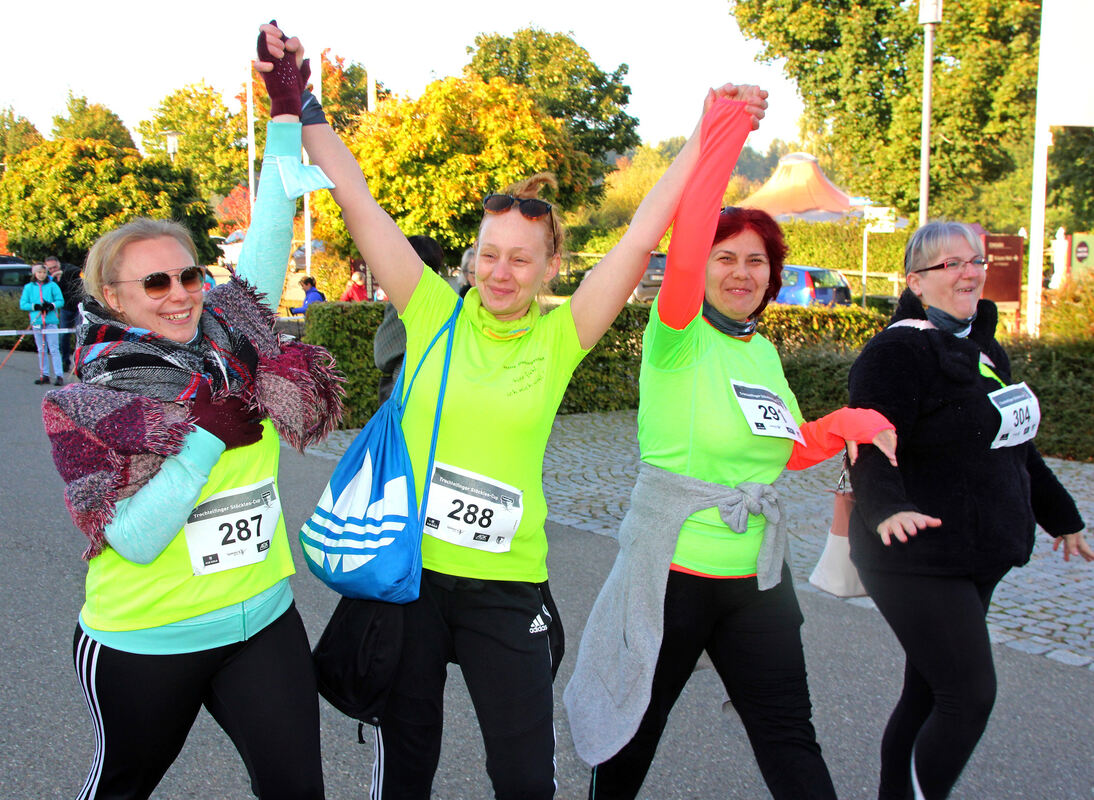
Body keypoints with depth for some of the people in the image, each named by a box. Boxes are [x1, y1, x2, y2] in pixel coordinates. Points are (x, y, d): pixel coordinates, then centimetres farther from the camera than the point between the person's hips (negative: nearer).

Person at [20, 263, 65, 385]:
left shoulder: (52, 286, 3)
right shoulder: (28, 287, 8)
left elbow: (60, 301, 2)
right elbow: (23, 304, 3)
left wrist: (51, 305, -16)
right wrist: (36, 306, -11)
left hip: (50, 321, -2)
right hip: (37, 322, 3)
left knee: (54, 349, -6)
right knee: (41, 350, 9)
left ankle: (59, 376, -6)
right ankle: (44, 375, 15)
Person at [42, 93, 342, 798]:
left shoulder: (235, 343, -2)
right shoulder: (85, 406, -12)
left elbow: (269, 239, -4)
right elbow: (134, 540, -19)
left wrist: (287, 116, -10)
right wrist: (209, 435, -23)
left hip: (266, 621, 3)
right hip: (145, 646, -3)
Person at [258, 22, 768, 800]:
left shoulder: (560, 335, -3)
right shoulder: (435, 311, -3)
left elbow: (642, 237, -8)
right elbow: (356, 197, -6)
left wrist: (711, 134, -10)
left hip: (507, 582, 0)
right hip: (408, 567, 1)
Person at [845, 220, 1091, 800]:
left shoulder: (983, 348, 15)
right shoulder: (898, 351, -14)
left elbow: (1013, 443, 26)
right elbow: (871, 448, -27)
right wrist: (887, 508, -45)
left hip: (976, 561, 9)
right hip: (920, 562, -9)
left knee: (928, 696, 14)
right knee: (970, 695, -10)